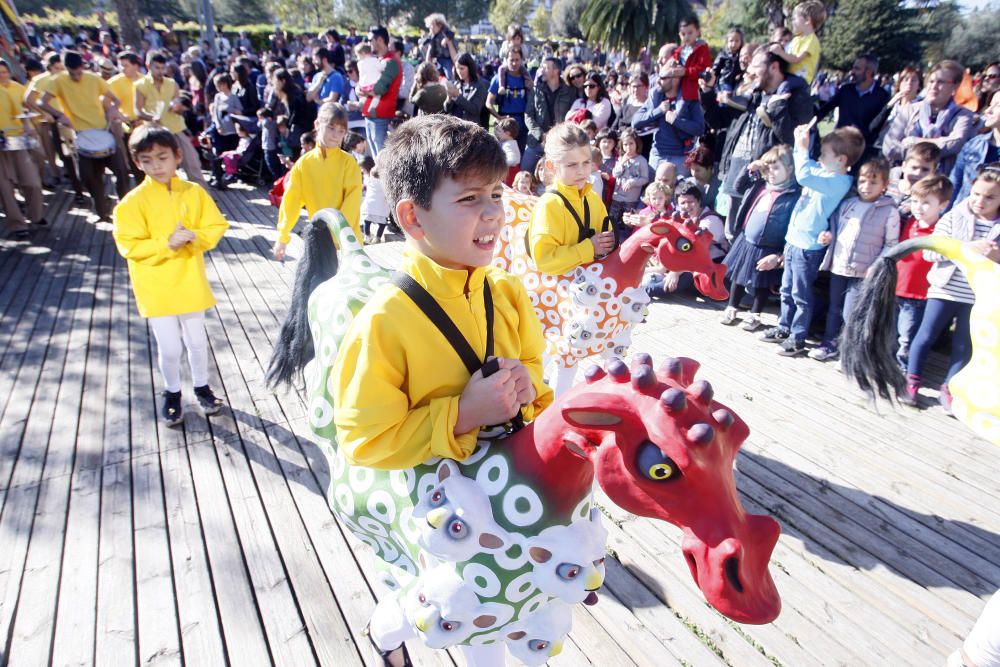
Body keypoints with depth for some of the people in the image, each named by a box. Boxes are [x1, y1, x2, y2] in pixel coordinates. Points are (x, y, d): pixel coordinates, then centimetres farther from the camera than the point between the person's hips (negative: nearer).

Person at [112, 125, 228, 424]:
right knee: (169, 347, 4)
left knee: (196, 340, 15)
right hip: (156, 288, -2)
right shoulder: (133, 201, -11)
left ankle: (202, 387, 37)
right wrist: (167, 243, -26)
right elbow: (129, 245, -14)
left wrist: (195, 237, -19)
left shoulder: (194, 192, -3)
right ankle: (172, 393, 29)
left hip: (190, 283, 2)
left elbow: (216, 226, -1)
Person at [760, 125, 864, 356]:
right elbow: (807, 166, 25)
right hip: (794, 241, 9)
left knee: (801, 296, 2)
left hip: (808, 247, -9)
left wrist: (802, 147, -23)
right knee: (787, 290, 20)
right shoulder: (825, 173, 7)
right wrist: (801, 144, 8)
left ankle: (797, 339, 14)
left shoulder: (837, 181, -22)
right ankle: (784, 328, 35)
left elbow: (804, 175, -36)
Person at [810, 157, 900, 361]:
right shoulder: (846, 204, 8)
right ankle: (829, 344, 29)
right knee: (834, 308, 16)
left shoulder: (889, 211, -6)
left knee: (850, 313, -6)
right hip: (838, 266, 5)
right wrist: (827, 236, -2)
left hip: (863, 272, -5)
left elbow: (891, 244, -6)